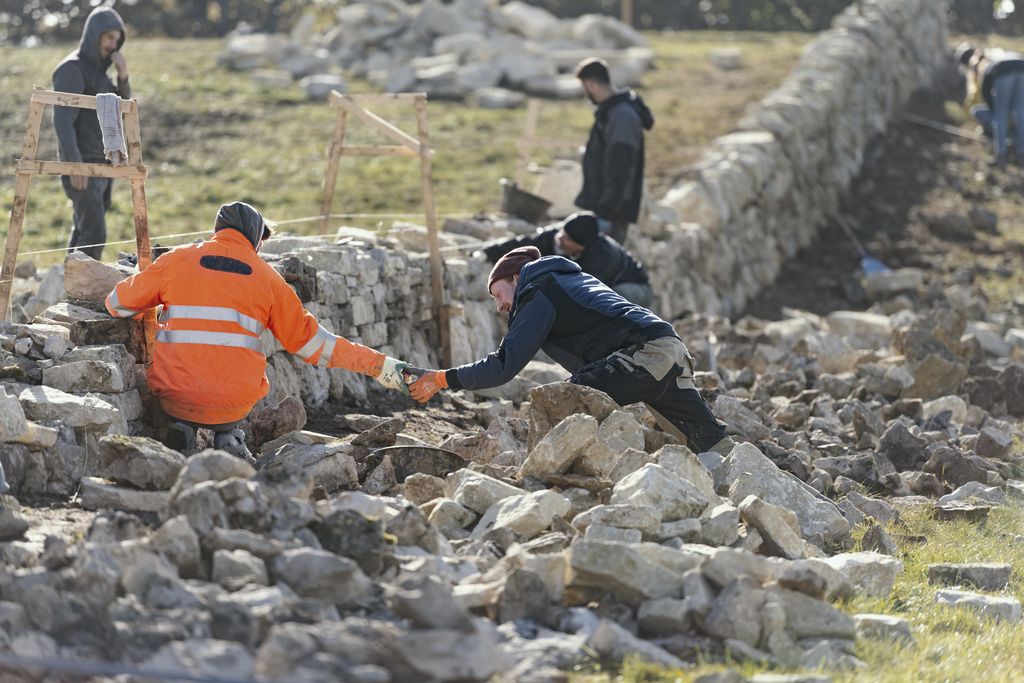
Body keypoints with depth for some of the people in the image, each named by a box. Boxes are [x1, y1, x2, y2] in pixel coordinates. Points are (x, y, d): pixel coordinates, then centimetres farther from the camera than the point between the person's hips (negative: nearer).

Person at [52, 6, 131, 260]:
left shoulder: (99, 70, 16)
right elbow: (63, 120, -19)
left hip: (102, 164, 9)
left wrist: (123, 77, -1)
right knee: (94, 233, -17)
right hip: (83, 166, -9)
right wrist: (74, 163, -27)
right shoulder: (72, 69, -10)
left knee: (83, 231, 11)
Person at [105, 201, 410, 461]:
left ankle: (181, 429, 10)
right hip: (234, 403, 1)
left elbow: (118, 304, 12)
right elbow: (310, 341, 9)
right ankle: (229, 437, 14)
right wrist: (381, 366, 16)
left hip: (176, 398, -1)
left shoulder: (178, 260, 6)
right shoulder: (267, 278, 7)